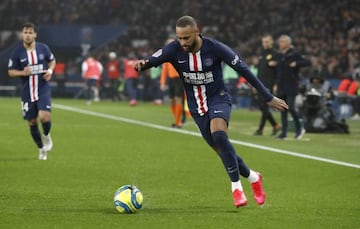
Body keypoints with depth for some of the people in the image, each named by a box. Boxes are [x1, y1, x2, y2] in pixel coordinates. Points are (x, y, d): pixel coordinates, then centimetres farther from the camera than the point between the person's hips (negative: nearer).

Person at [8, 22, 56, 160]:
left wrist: (50, 70, -6)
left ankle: (46, 136, 13)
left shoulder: (43, 48, -3)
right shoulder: (17, 52, -6)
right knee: (32, 123, 6)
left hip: (43, 89, -1)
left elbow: (52, 61, 14)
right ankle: (41, 149, 28)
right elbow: (11, 71, 1)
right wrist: (23, 73, -18)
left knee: (44, 117, -21)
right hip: (27, 92, 1)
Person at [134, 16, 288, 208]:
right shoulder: (174, 50, -13)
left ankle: (236, 186, -22)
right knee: (222, 150, 6)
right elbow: (152, 60, -22)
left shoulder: (215, 48, -19)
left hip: (218, 98, -4)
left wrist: (269, 97, -9)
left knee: (218, 135, -32)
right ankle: (252, 177, 32)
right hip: (197, 107, 4)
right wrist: (141, 64, -49)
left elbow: (243, 69, -12)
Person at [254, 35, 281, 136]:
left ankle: (260, 129, -5)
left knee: (264, 106, -9)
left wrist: (276, 84, -19)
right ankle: (275, 125, 19)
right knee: (261, 106, 8)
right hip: (261, 84, 8)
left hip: (269, 84, -8)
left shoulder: (275, 54, -7)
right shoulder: (262, 53, 16)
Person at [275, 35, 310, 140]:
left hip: (291, 86, -6)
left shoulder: (294, 54, -7)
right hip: (281, 87, 6)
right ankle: (284, 132, 9)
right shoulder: (280, 55, 12)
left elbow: (307, 62, -13)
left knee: (291, 107, -12)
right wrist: (277, 84, 15)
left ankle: (299, 128, 6)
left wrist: (296, 63, -26)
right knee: (283, 109, 6)